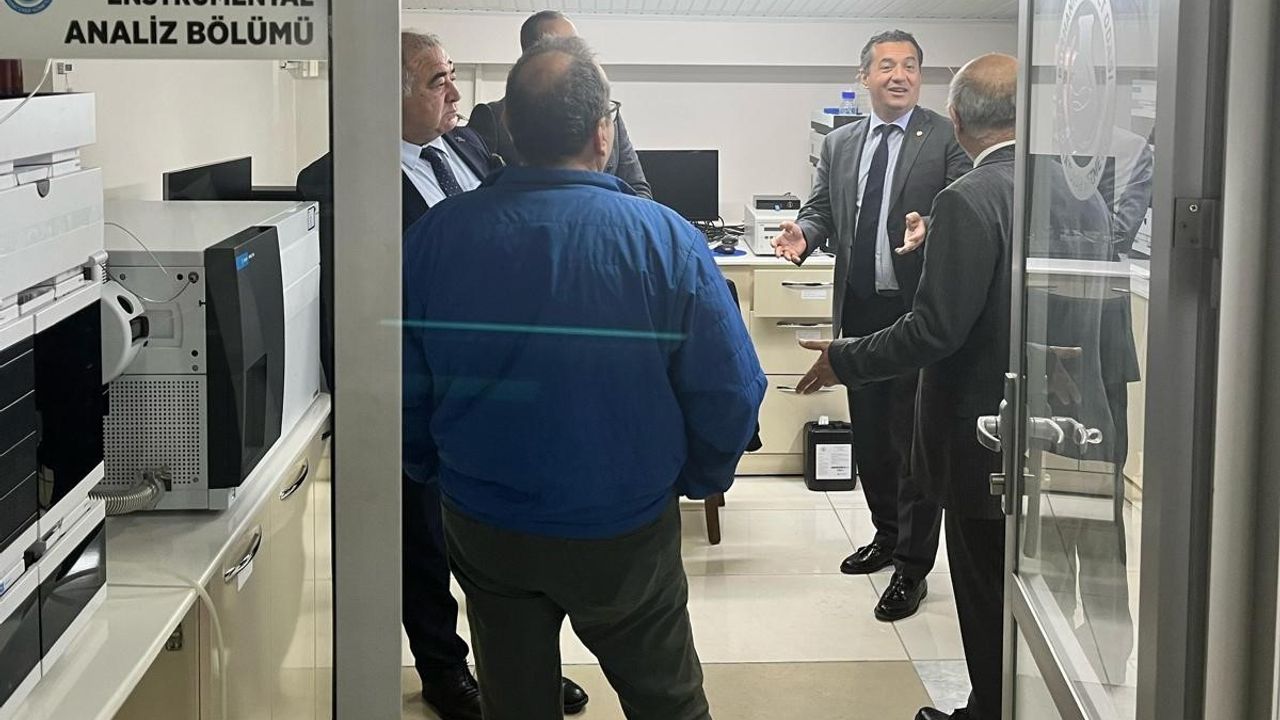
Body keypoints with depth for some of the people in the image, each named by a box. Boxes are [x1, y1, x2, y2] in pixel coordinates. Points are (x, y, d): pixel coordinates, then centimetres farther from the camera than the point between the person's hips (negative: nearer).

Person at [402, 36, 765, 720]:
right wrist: (696, 480, 5)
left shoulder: (434, 235, -12)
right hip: (625, 535, -2)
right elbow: (730, 394, -15)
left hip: (484, 528, 2)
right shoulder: (666, 240, -18)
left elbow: (401, 387, -4)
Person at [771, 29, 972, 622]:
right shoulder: (839, 144, 12)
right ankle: (888, 534, 36)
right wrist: (804, 234, -10)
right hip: (859, 309, 6)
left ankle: (912, 567, 7)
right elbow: (822, 209, 12)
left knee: (914, 437, -1)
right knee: (869, 433, 17)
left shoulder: (947, 139, -4)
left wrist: (933, 230, -32)